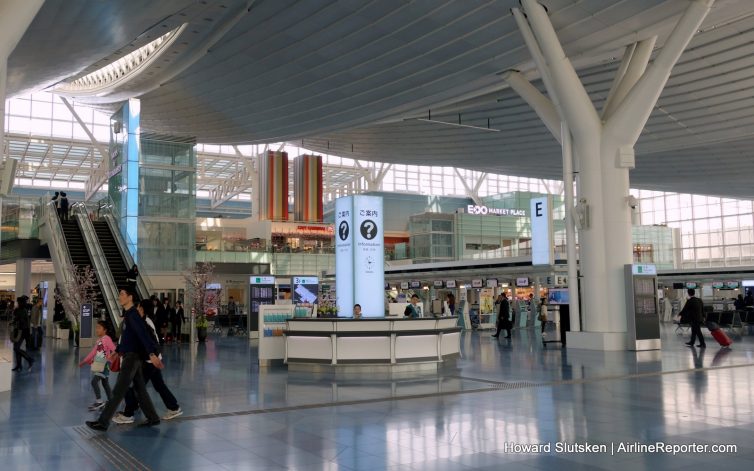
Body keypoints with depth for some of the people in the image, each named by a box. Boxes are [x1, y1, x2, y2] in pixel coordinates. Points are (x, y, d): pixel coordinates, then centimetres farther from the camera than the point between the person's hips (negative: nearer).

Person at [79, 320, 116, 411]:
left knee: (94, 381, -15)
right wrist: (84, 361, 23)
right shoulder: (98, 340, 14)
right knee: (105, 383, 10)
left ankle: (99, 401, -8)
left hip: (104, 365, -9)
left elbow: (114, 350, -19)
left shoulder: (107, 339, -12)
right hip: (98, 364, 9)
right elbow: (93, 352, 21)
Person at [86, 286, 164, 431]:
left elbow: (143, 334, -25)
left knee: (118, 391, -7)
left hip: (133, 356, -10)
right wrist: (117, 351, 30)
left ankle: (103, 422, -5)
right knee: (140, 389, 13)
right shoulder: (128, 315, 16)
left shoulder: (133, 314, -14)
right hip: (130, 356, 10)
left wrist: (152, 354, -34)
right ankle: (153, 418, 19)